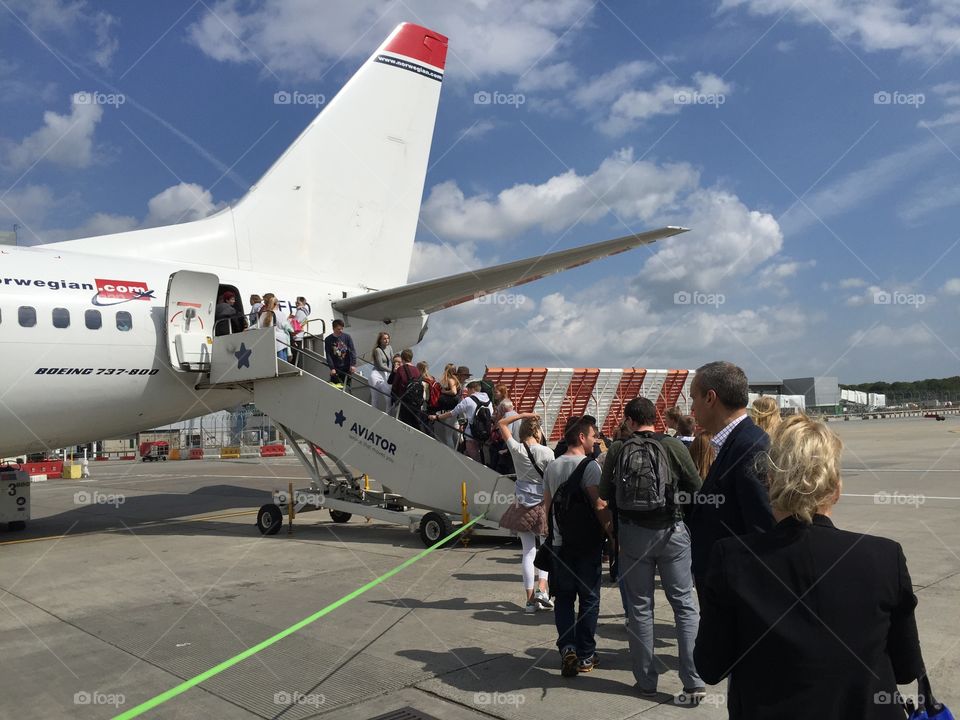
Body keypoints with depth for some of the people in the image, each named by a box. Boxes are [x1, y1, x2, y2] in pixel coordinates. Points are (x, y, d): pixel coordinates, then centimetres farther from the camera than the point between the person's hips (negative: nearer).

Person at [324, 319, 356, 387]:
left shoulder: (347, 337, 0)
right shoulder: (328, 340, -2)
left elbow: (352, 351, -5)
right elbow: (328, 355, -4)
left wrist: (353, 364, -14)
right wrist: (332, 368, -12)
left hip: (347, 367, 1)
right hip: (335, 369, -1)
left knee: (347, 386, 7)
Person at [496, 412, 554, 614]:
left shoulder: (516, 449, -4)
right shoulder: (546, 452, -12)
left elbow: (502, 423, 9)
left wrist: (523, 415, 4)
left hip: (522, 506, 3)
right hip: (543, 505, -3)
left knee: (528, 551, 8)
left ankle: (530, 598, 10)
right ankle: (542, 588, -3)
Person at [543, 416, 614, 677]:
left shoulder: (552, 466, 7)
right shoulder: (589, 465, -12)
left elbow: (547, 504, 12)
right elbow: (599, 504, -17)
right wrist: (612, 534, -11)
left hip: (560, 543, 5)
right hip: (587, 543, -4)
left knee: (563, 597, 13)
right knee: (589, 598, 8)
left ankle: (567, 647, -3)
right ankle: (586, 656, 15)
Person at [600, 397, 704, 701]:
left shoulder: (617, 451, -5)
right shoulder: (674, 446, -9)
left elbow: (605, 494, 2)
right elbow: (697, 488, -4)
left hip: (632, 534, 1)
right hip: (671, 530, -1)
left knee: (639, 607, 12)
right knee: (685, 605, 8)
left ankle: (646, 679, 20)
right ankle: (693, 681, 6)